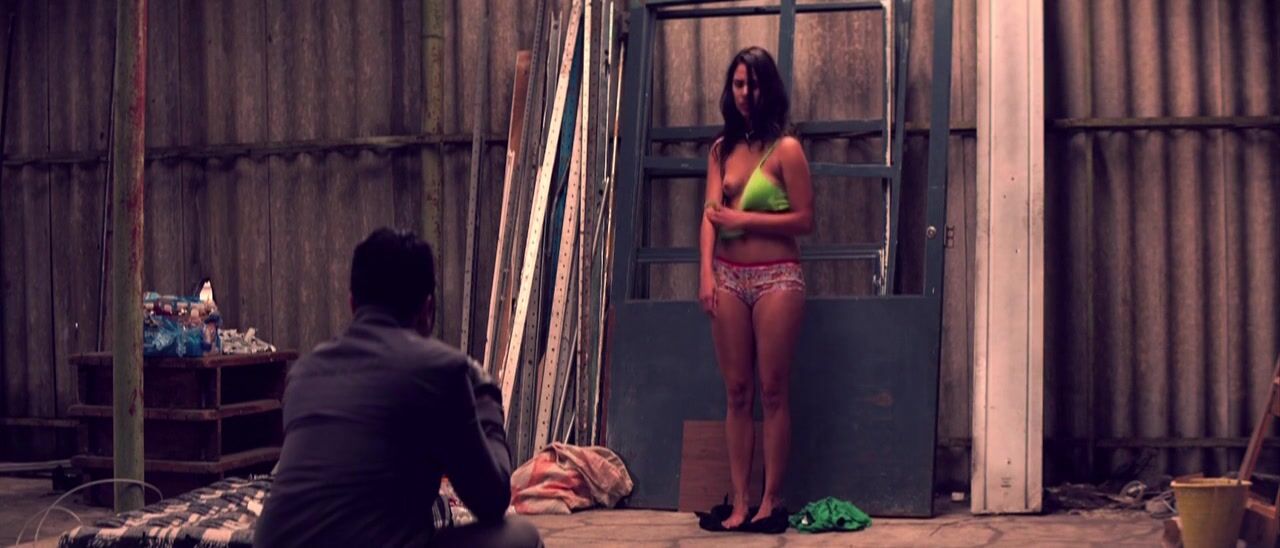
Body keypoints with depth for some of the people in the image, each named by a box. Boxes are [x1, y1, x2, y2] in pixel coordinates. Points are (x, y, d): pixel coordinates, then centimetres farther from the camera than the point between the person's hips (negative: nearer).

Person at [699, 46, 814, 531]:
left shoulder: (785, 149, -3)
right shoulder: (722, 150, 11)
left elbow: (804, 219, -7)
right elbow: (711, 215, 4)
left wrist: (744, 220, -9)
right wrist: (707, 273, -8)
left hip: (776, 277, -5)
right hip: (729, 276, 5)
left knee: (773, 391, -2)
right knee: (737, 392, 5)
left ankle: (772, 499, 4)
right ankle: (739, 502, 8)